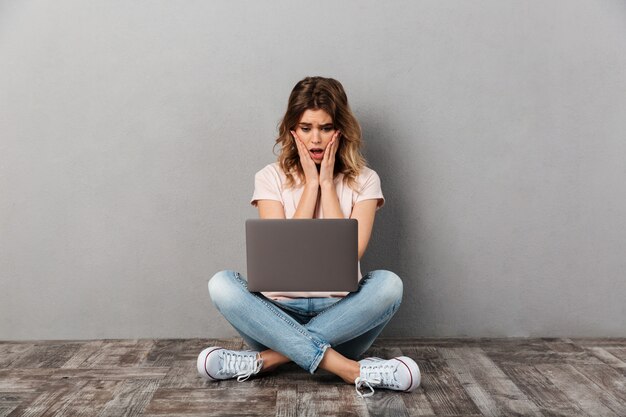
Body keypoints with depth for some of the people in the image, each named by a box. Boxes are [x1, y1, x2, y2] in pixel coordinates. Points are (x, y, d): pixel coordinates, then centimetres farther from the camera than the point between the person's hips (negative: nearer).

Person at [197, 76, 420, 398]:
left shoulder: (364, 180, 2)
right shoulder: (271, 178, 3)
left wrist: (327, 182, -9)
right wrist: (311, 183, -10)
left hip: (341, 314, 0)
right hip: (281, 312, 1)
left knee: (388, 284, -29)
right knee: (221, 284, -27)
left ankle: (267, 359, -27)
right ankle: (350, 369, -32)